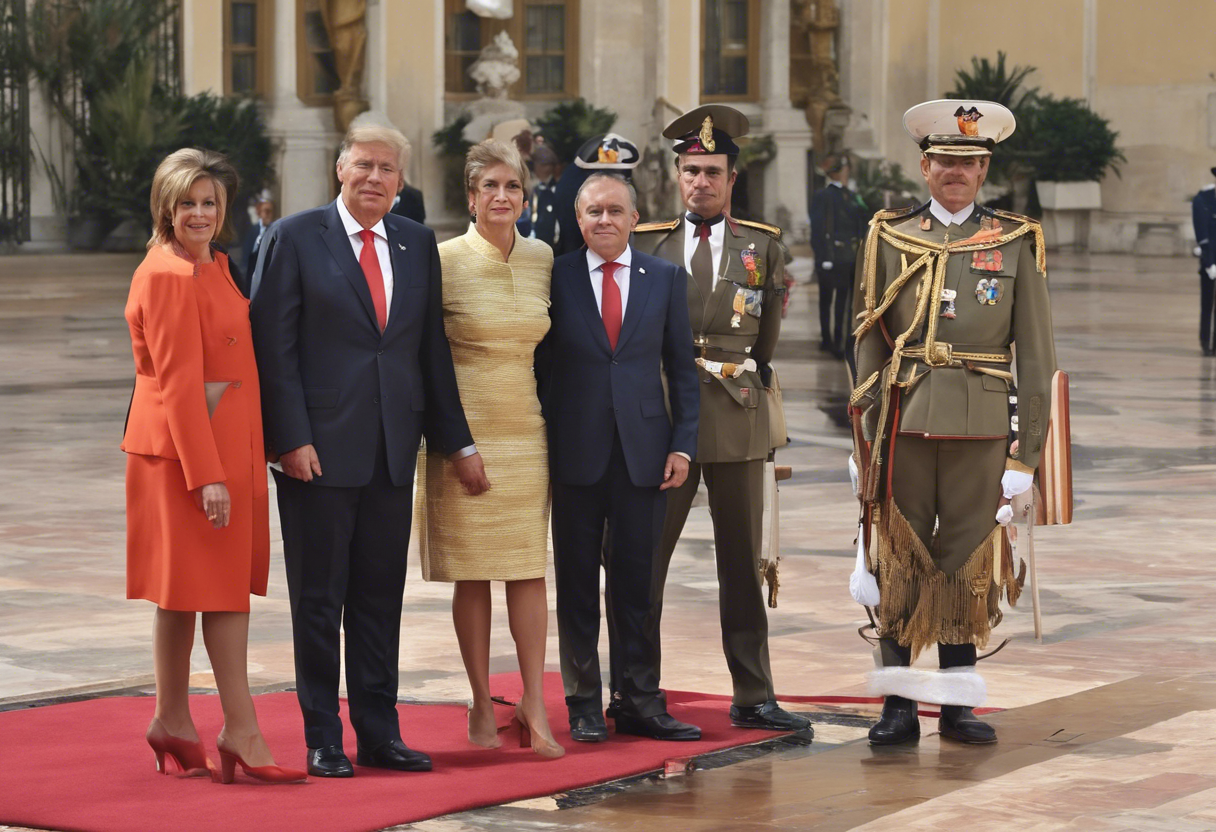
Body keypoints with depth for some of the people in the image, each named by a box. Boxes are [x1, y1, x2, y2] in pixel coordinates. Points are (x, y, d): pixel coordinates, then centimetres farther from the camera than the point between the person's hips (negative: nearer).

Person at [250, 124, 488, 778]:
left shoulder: (417, 245, 11)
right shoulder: (294, 238, -2)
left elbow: (432, 350, 14)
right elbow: (273, 347, -6)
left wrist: (456, 442, 10)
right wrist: (291, 438, -14)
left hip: (391, 451, 4)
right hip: (319, 449, -4)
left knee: (380, 597, 9)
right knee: (319, 599, 2)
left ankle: (379, 733, 17)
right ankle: (322, 741, 10)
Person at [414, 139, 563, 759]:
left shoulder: (542, 259, 6)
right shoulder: (443, 261, -7)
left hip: (526, 430, 3)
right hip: (464, 430, -3)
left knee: (529, 569, 1)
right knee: (472, 573, 2)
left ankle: (534, 705, 5)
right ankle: (481, 705, 10)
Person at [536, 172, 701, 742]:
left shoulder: (665, 279, 8)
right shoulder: (555, 278, 3)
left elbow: (681, 368, 8)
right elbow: (540, 368, 4)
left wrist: (682, 443, 0)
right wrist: (541, 447, -2)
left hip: (643, 452, 1)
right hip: (575, 453, -1)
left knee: (636, 579, 4)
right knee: (577, 582, 4)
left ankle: (640, 701, 11)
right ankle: (584, 705, 11)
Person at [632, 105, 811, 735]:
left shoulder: (763, 246, 7)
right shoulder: (646, 244, 5)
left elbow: (766, 337, 15)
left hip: (738, 417, 1)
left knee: (743, 562, 6)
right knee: (644, 560, 0)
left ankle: (753, 698, 11)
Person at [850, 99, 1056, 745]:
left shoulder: (1016, 244, 6)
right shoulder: (889, 239, 8)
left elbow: (1036, 354, 5)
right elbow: (869, 345, 7)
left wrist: (1030, 446, 0)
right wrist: (869, 436, 0)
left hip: (980, 426, 0)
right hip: (905, 421, 0)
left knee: (969, 563, 4)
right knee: (900, 562, 1)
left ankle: (957, 702, 14)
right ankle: (898, 707, 7)